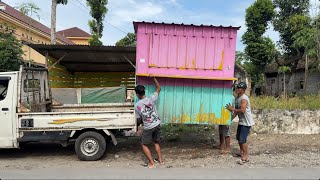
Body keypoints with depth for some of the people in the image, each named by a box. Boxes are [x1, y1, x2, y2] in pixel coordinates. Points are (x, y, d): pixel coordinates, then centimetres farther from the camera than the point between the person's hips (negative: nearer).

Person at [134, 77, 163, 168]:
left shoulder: (137, 106, -14)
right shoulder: (151, 99, -11)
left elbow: (139, 120, -3)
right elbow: (158, 88, 6)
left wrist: (139, 123, 20)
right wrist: (153, 77, 4)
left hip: (148, 127, -4)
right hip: (157, 124, 4)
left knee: (144, 145, 13)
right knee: (156, 142, 24)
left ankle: (151, 163, 12)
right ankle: (160, 159, 31)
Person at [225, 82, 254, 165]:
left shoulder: (244, 98, -20)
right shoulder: (237, 98, 8)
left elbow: (242, 110, -30)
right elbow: (236, 110, 12)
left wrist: (232, 109, -18)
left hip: (246, 122, -10)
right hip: (241, 121, 10)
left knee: (243, 139, -11)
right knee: (238, 138, 19)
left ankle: (245, 157, -2)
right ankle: (241, 152, 35)